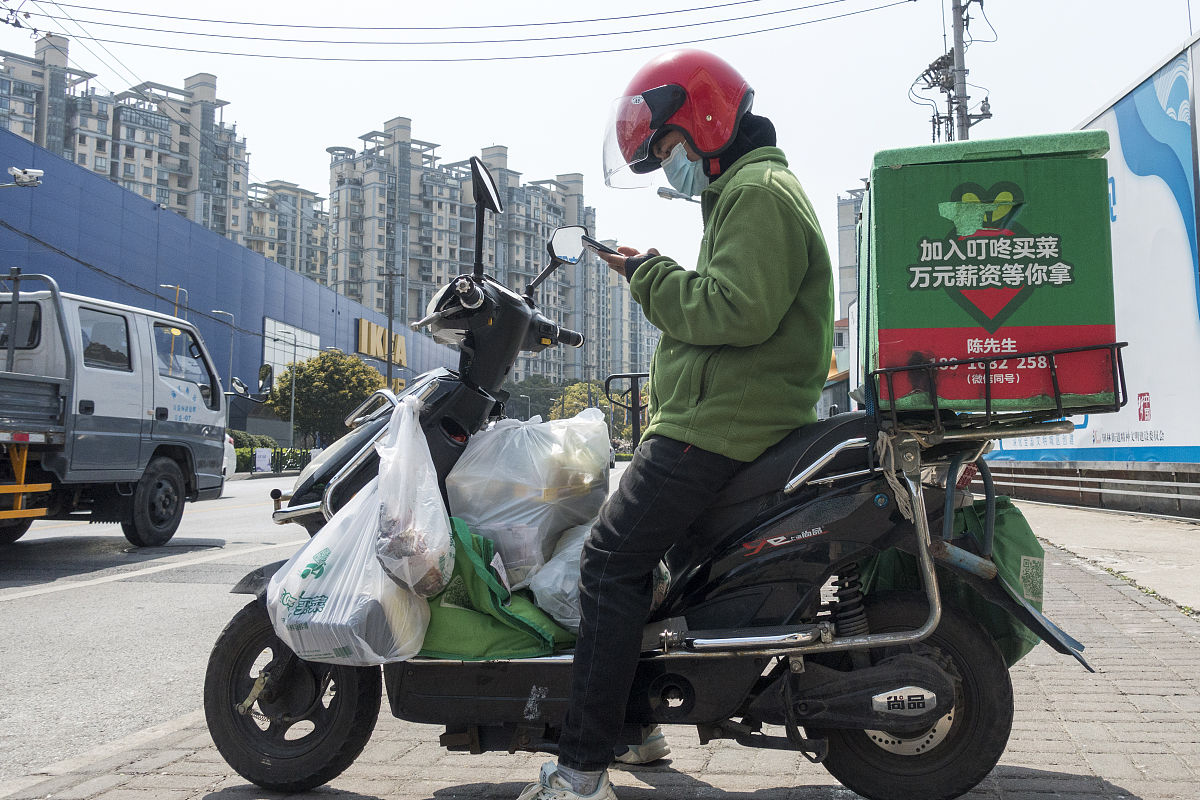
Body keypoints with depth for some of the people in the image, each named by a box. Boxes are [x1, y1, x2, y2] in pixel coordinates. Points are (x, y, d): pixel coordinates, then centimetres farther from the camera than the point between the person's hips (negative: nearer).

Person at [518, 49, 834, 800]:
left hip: (722, 423, -11)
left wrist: (651, 276, -13)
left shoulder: (758, 191, -10)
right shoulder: (750, 190, 25)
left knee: (611, 559, -12)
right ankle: (633, 720, 26)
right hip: (726, 415, 11)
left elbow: (739, 311, -25)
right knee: (635, 547, 18)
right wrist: (658, 279, 13)